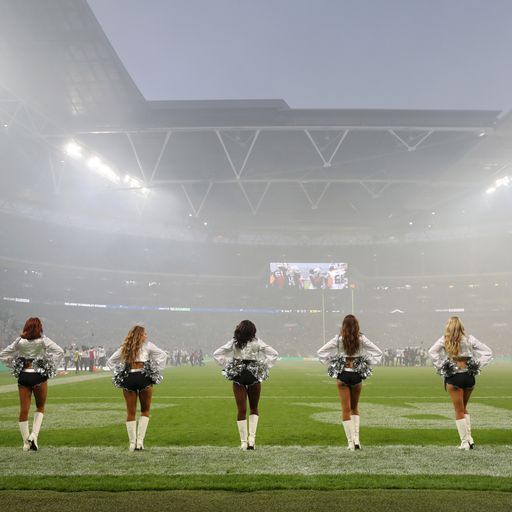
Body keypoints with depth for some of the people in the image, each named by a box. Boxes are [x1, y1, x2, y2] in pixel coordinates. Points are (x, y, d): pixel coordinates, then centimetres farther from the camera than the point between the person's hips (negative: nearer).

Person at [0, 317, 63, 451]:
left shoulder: (19, 341, 3)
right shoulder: (43, 340, -5)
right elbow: (59, 351, -14)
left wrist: (14, 365, 11)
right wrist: (52, 367, -6)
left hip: (23, 376, 2)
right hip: (39, 376, -2)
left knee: (24, 410, 7)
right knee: (40, 408, 17)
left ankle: (26, 442, 11)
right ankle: (34, 435, 0)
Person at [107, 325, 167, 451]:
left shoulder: (124, 348, 16)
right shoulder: (147, 345, 6)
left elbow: (110, 362, 18)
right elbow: (163, 355, 1)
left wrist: (117, 373, 12)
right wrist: (156, 371, 3)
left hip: (128, 379, 3)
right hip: (144, 378, -2)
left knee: (131, 413, 10)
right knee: (145, 411, 12)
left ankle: (132, 443, 9)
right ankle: (140, 440, 3)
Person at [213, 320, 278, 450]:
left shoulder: (234, 343, 0)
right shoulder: (257, 342, -2)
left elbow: (216, 354, 0)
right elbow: (274, 354, -3)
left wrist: (227, 365, 3)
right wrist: (264, 367, 2)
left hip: (238, 377, 0)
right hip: (254, 377, 0)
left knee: (241, 410, 5)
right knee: (254, 409, 16)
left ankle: (244, 442, 6)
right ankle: (252, 437, 3)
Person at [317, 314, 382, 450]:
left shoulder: (338, 339, -5)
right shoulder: (362, 339, -2)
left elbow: (320, 352, -5)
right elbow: (378, 352, 2)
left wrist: (330, 364, 3)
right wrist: (367, 363, 7)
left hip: (342, 375, -1)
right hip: (357, 375, 2)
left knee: (346, 409, 4)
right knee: (355, 408, 18)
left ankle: (350, 442, 2)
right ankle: (356, 439, 8)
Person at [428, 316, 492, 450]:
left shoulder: (445, 340, -5)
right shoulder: (469, 339, 1)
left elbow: (432, 352, -18)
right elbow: (488, 352, 2)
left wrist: (440, 366, -11)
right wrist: (477, 365, 2)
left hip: (453, 378, -3)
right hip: (469, 377, 3)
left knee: (459, 411, 7)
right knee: (464, 408, 21)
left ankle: (465, 442, 6)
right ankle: (469, 438, 15)